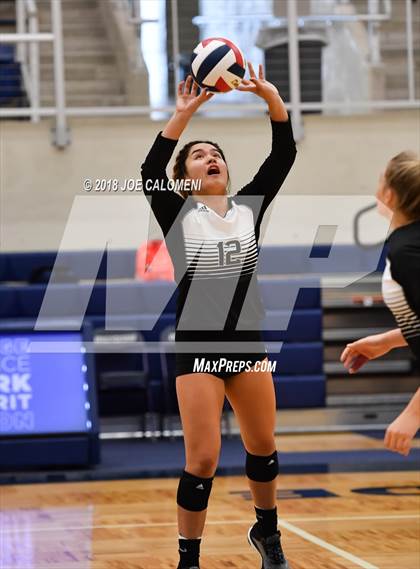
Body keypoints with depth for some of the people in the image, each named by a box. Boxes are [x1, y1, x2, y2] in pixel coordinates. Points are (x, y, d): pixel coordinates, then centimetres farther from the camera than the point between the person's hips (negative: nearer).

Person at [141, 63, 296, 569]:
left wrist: (270, 96, -14)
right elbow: (150, 172, -21)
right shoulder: (179, 215, -3)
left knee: (263, 447, 16)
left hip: (247, 345, 4)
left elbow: (284, 154, -1)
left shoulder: (249, 206, 6)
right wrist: (184, 113, -28)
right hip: (197, 350, -4)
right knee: (203, 461, -9)